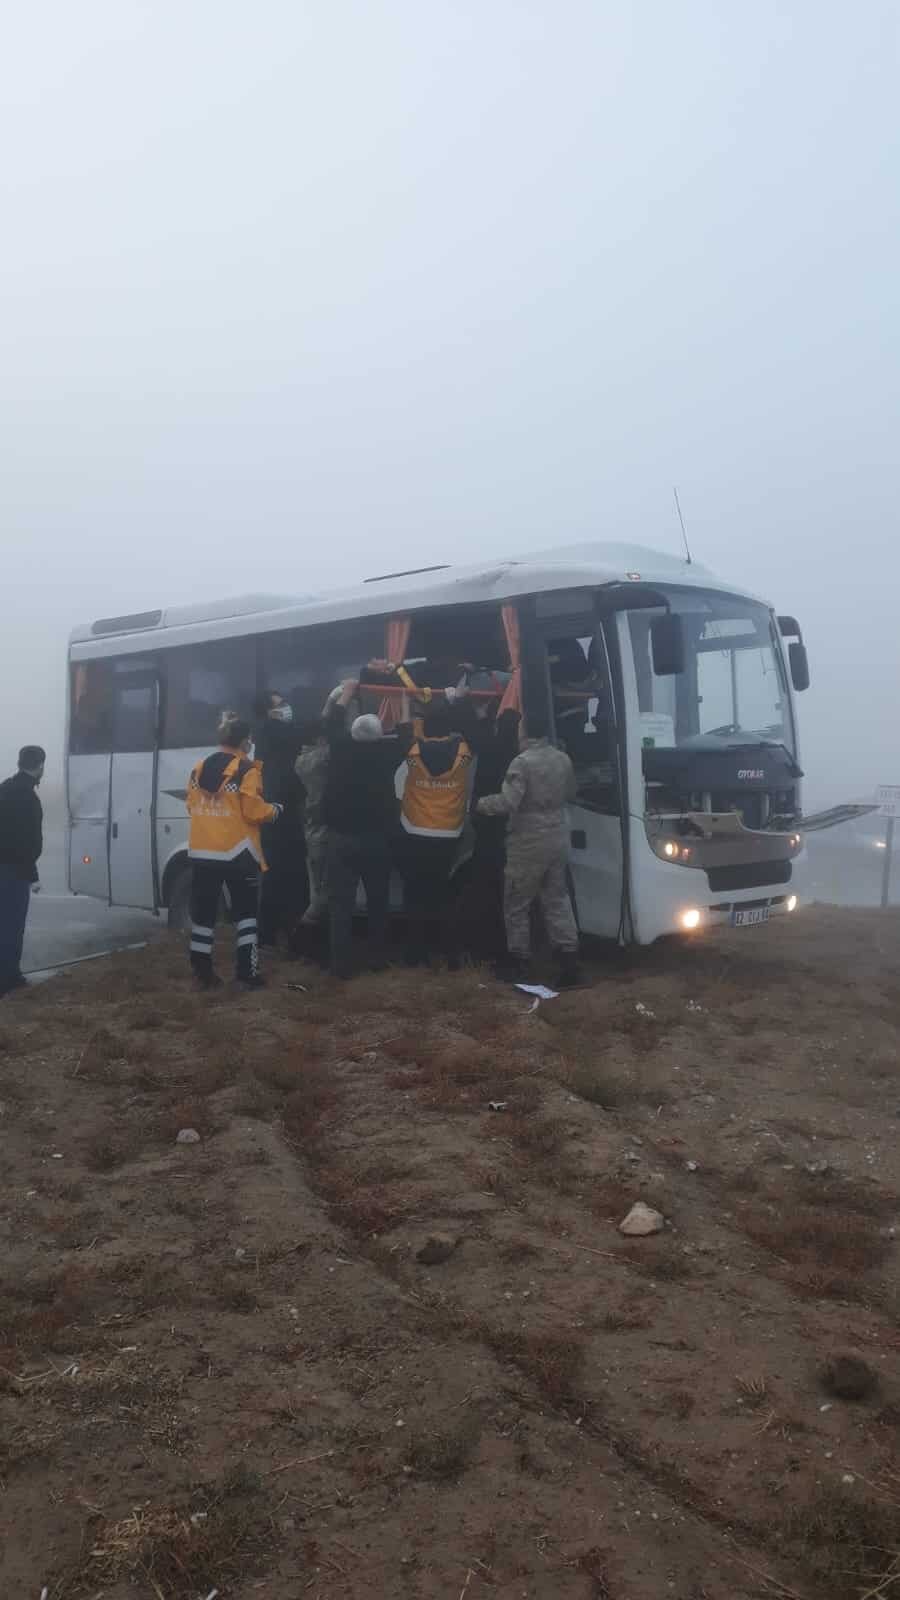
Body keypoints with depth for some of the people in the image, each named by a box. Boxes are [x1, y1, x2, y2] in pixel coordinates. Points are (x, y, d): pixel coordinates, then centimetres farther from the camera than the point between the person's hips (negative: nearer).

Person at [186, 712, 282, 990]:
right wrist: (275, 811, 5)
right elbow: (253, 811, -13)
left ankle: (202, 973, 13)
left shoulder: (199, 768, 8)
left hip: (202, 852, 5)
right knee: (244, 912, 6)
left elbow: (192, 806, 14)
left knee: (203, 913, 10)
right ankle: (248, 973, 5)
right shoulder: (246, 769, -10)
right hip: (236, 853, -5)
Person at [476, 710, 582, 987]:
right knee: (557, 899, 13)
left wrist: (480, 803, -7)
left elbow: (508, 802, -23)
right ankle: (569, 959, 8)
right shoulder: (563, 759, 4)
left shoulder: (523, 761, -18)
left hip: (529, 843, -7)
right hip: (558, 839, 7)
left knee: (517, 904, 7)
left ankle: (518, 961, 15)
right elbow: (570, 795, 19)